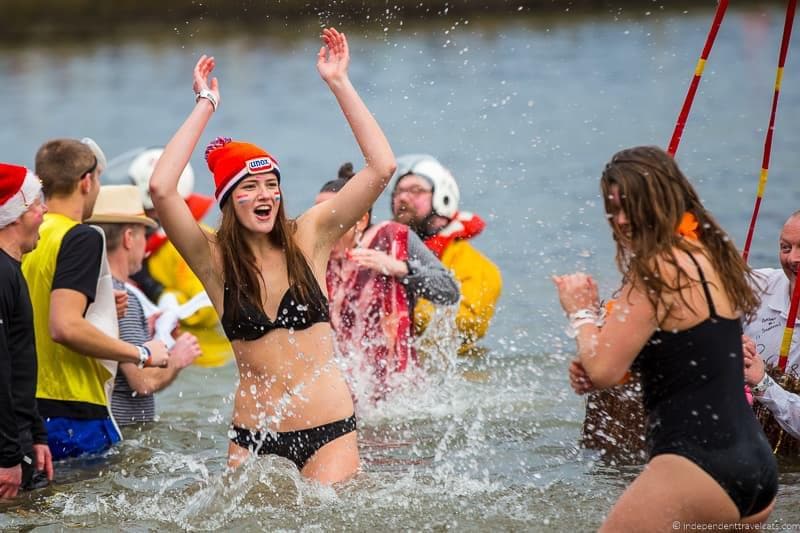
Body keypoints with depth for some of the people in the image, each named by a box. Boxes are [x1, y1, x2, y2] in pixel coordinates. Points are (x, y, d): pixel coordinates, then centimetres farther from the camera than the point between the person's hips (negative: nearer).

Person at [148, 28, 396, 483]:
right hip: (254, 436, 1)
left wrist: (339, 83, -5)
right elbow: (161, 189, -16)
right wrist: (206, 105, -8)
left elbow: (382, 168, -5)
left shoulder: (308, 238, 2)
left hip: (328, 429, 0)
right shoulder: (215, 260, -1)